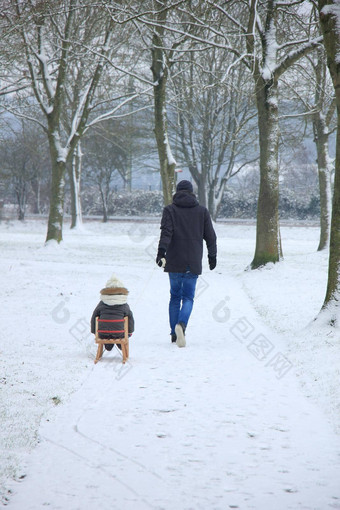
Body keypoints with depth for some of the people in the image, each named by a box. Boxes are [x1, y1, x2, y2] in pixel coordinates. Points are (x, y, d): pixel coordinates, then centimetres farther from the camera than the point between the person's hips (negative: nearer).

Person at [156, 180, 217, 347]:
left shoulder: (169, 210, 2)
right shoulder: (202, 211, 7)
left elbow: (166, 232, -14)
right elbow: (210, 236, 9)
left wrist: (161, 252, -23)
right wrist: (212, 256, 20)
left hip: (174, 262, 0)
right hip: (193, 263, 0)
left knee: (175, 296, 14)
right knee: (188, 297, 3)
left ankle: (174, 334, 13)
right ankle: (181, 324, -26)